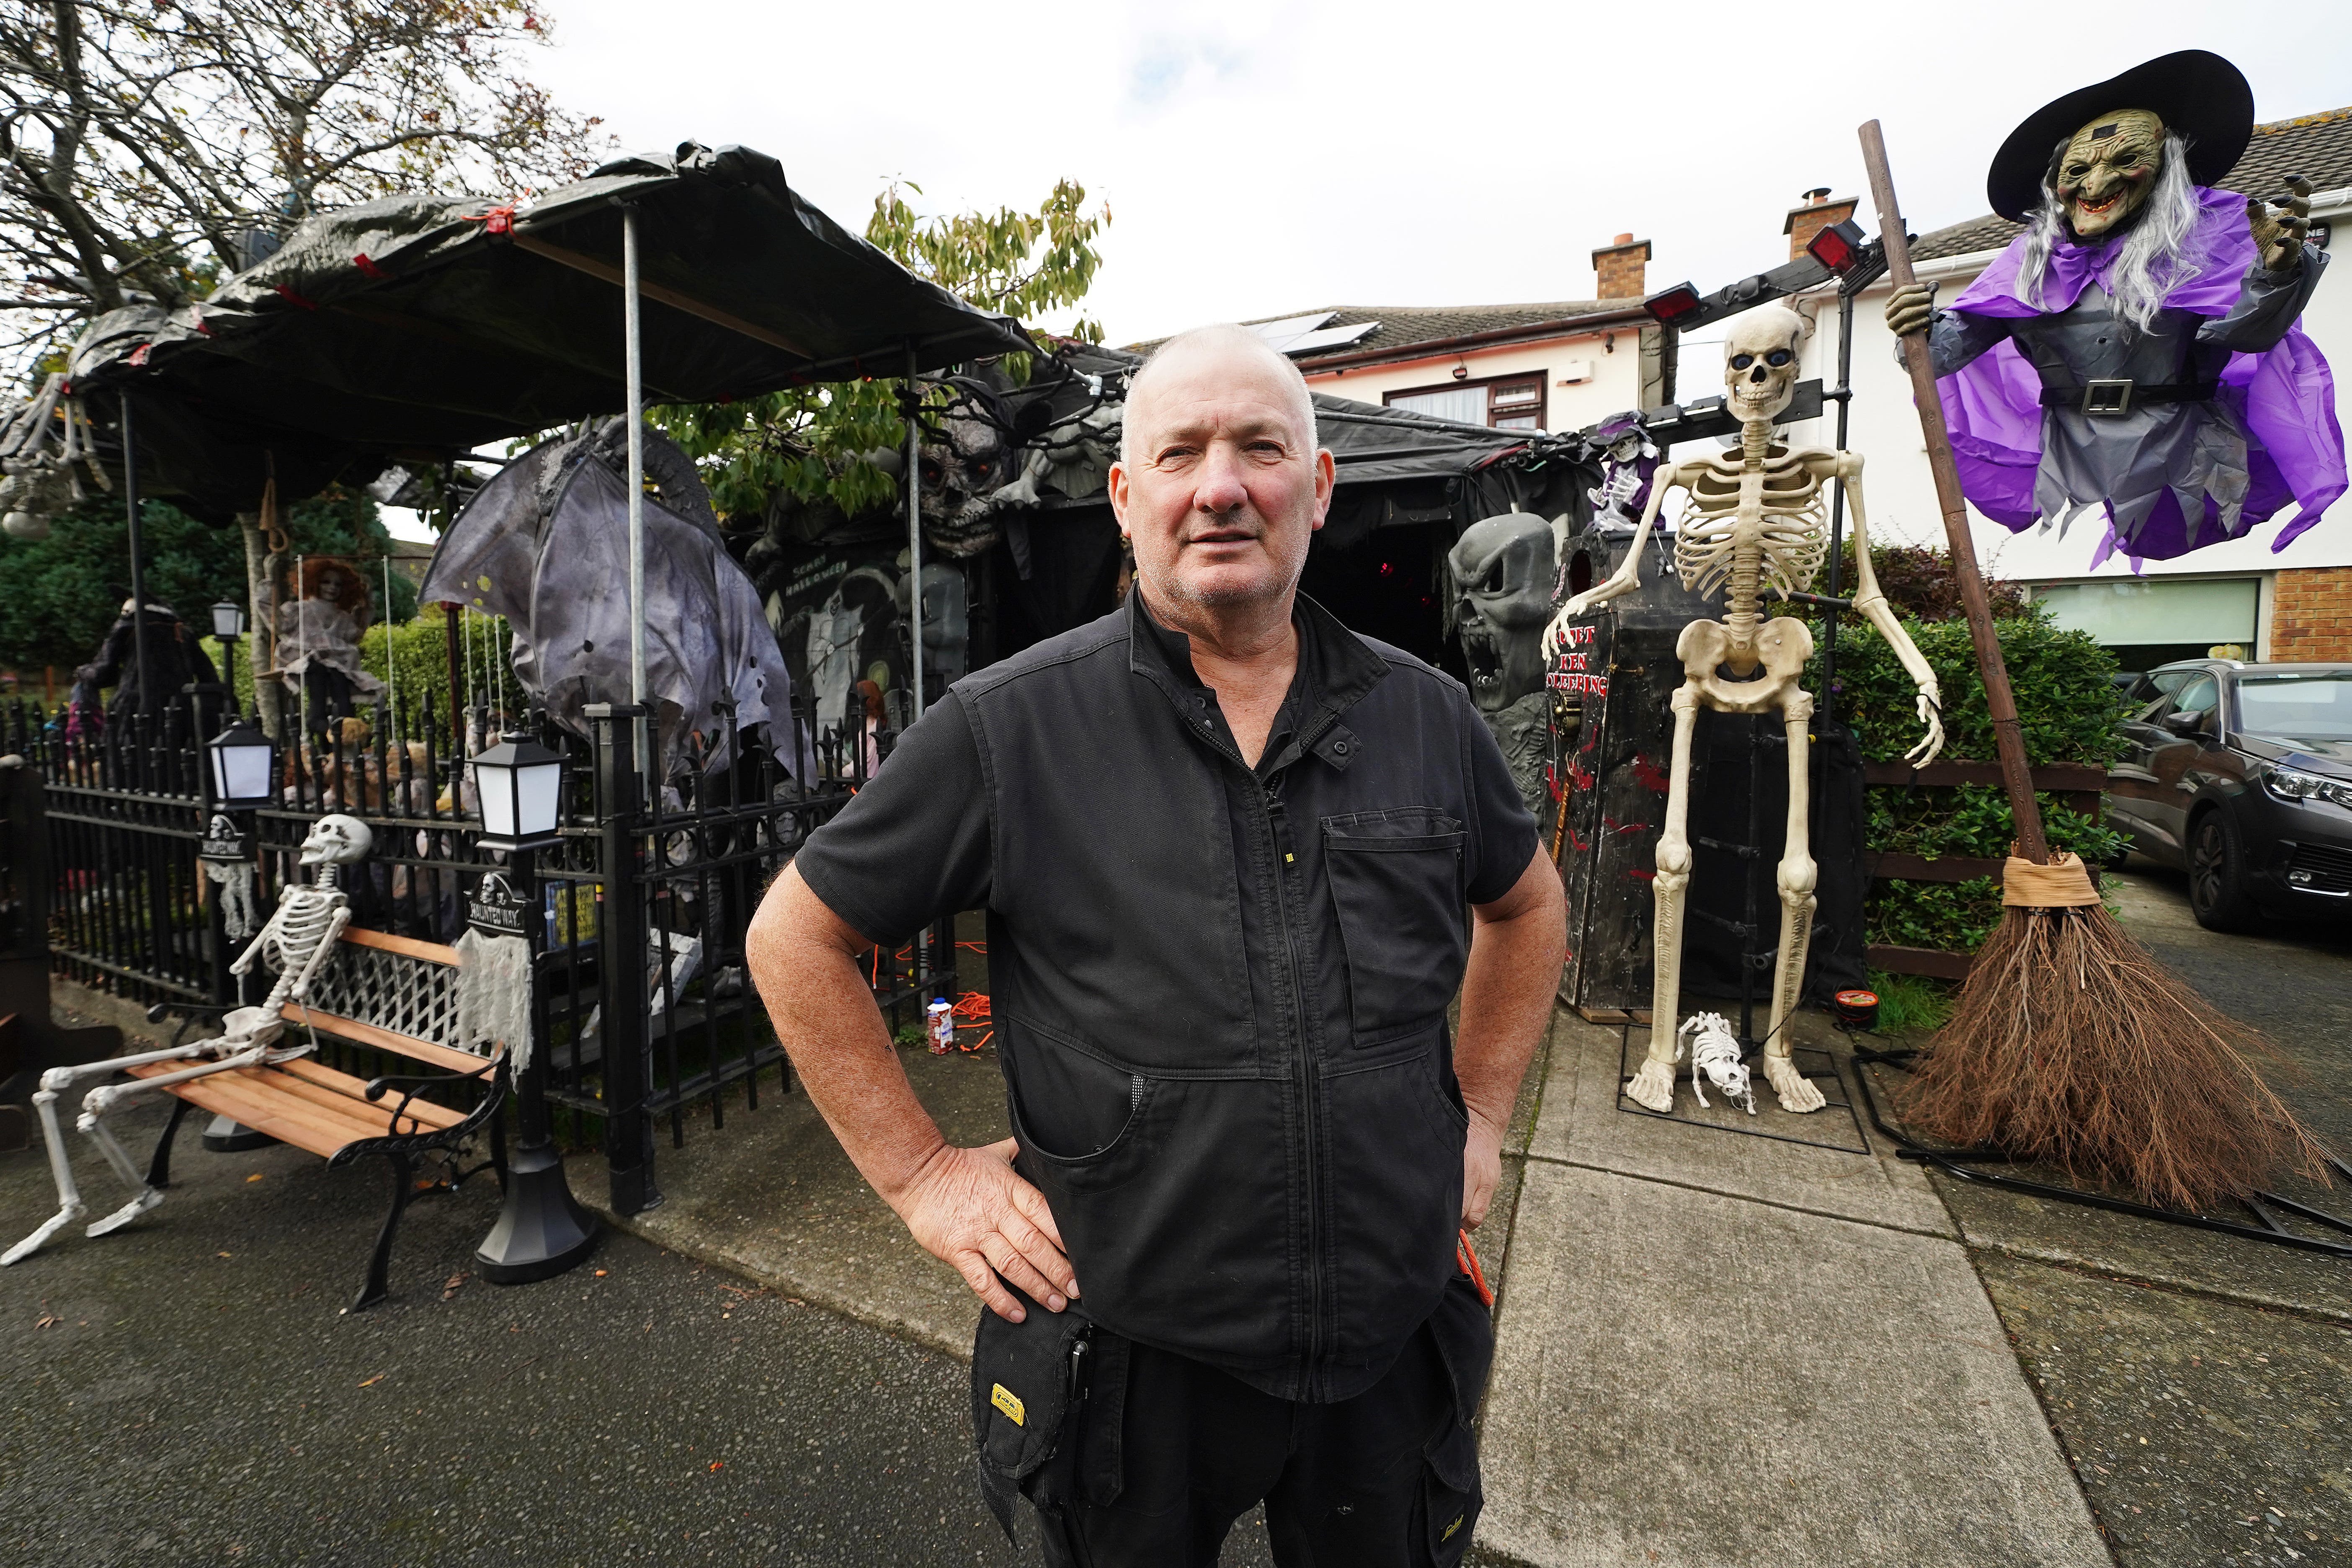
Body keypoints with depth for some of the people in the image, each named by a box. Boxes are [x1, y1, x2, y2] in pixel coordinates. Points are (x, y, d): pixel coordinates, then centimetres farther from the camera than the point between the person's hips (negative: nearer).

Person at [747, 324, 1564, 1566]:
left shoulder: (1426, 716, -4)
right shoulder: (1010, 727, -15)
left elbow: (1526, 902, 14)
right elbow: (795, 937, -6)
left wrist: (1478, 1113, 8)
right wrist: (920, 1173, -8)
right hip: (1134, 1358, -2)